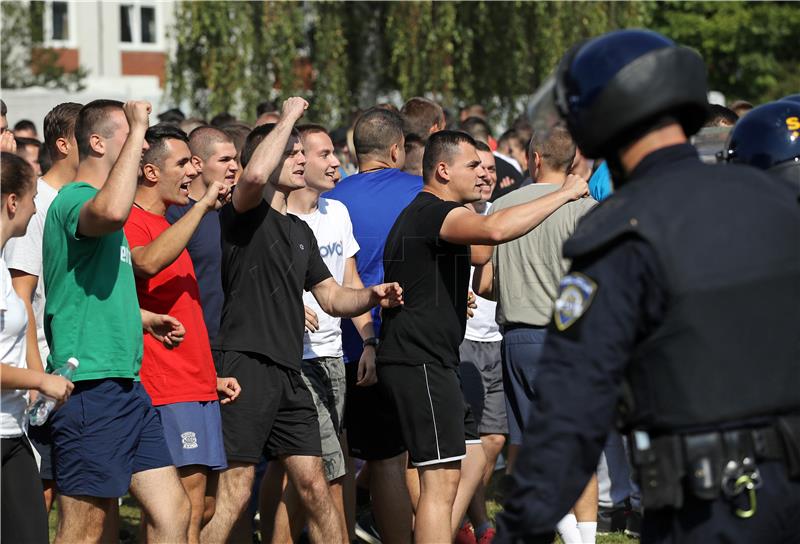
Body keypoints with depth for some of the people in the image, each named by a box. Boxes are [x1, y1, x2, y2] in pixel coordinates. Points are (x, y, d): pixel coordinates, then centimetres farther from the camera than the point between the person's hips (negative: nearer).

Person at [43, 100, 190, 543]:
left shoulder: (99, 201, 20)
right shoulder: (73, 199, -11)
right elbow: (112, 212, -37)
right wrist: (137, 128, -27)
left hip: (125, 385, 10)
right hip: (90, 386, -10)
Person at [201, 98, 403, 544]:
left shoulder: (301, 231, 23)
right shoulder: (246, 213, -3)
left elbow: (332, 297, 23)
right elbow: (256, 174, -27)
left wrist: (371, 297, 2)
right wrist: (289, 117, -12)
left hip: (289, 372, 8)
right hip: (246, 363, -8)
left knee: (316, 489, 8)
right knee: (234, 494, -10)